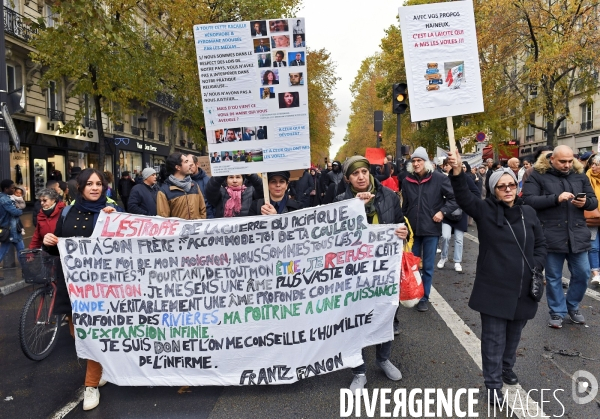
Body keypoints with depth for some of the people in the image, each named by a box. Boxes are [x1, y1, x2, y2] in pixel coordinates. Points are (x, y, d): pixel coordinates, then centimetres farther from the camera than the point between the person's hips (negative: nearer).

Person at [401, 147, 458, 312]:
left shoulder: (439, 178, -8)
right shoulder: (407, 181, 3)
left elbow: (455, 198, -3)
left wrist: (443, 211, -15)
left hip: (431, 229, -3)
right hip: (412, 229, 3)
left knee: (428, 266, 6)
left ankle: (424, 298, 19)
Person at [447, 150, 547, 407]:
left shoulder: (528, 213, 4)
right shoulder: (485, 211, -7)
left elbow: (541, 244, 13)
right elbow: (463, 197, -25)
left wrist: (537, 267, -2)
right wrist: (457, 172, -41)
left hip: (522, 289, 4)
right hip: (494, 289, -4)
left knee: (514, 334, 21)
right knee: (494, 338, 3)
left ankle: (507, 368, 44)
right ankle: (493, 384, 17)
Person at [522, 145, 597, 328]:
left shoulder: (580, 175, 10)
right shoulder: (538, 175, -4)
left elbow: (594, 201, 13)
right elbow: (528, 200, -15)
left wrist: (586, 202, -11)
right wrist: (556, 198, -23)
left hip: (577, 235, 4)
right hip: (552, 236, -4)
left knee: (582, 274, 10)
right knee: (553, 277, 7)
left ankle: (572, 306, 34)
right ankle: (557, 312, 24)